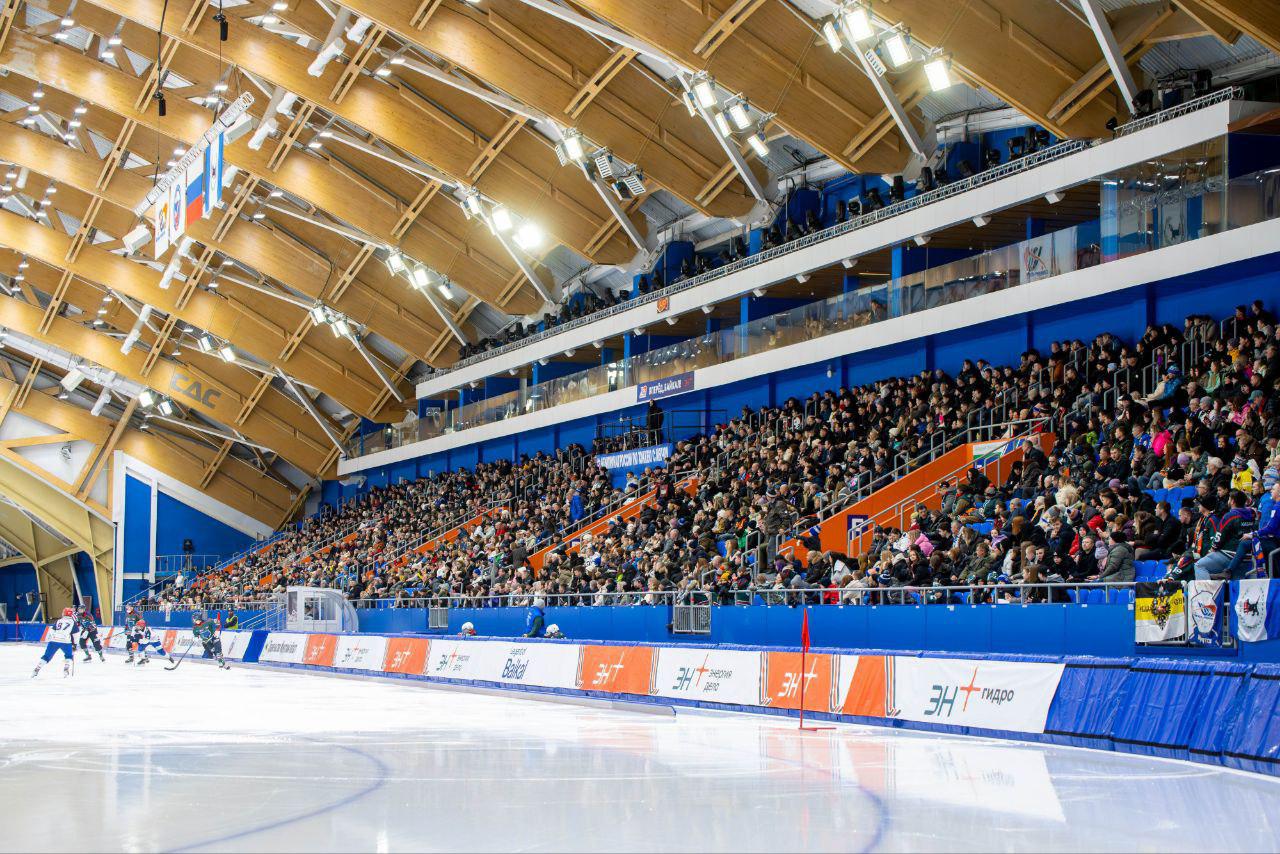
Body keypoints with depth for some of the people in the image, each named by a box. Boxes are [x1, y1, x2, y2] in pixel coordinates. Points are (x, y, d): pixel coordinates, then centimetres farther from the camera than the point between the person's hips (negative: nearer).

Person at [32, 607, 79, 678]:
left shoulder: (58, 621, 21)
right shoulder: (73, 622, 12)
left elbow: (51, 631, 20)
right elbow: (76, 635, 10)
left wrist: (49, 641, 30)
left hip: (54, 640, 3)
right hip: (65, 641, -3)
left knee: (47, 656, 12)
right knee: (69, 656, 19)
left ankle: (36, 669, 6)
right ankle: (66, 669, 0)